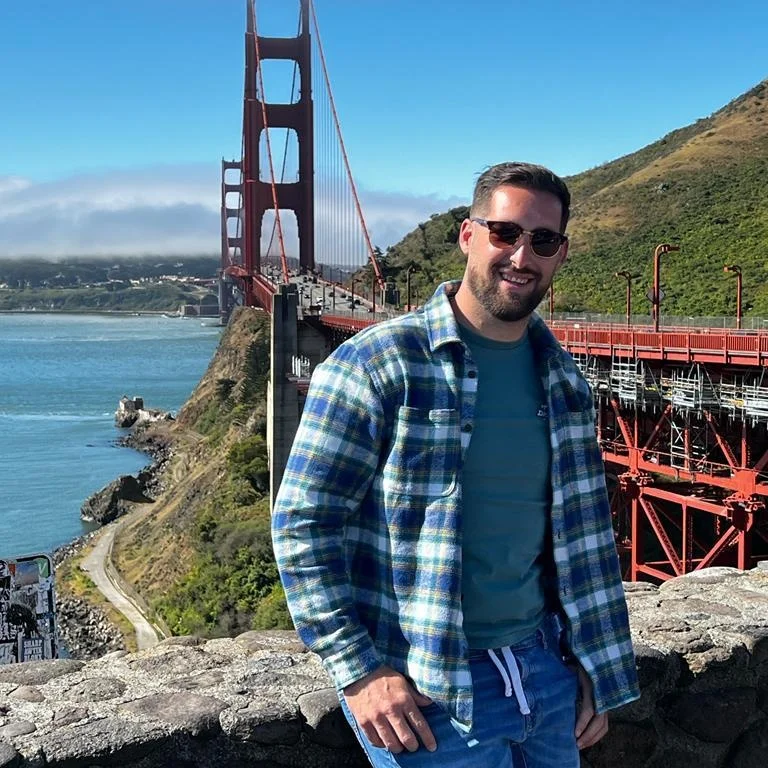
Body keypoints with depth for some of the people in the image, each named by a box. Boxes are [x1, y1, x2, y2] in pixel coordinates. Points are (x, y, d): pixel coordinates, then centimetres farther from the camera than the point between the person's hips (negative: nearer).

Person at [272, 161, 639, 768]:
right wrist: (359, 671, -18)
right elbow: (302, 525, -13)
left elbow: (584, 534, 11)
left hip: (546, 670, 6)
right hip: (424, 695, -5)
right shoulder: (376, 365, -13)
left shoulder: (564, 380, 5)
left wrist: (598, 673, 11)